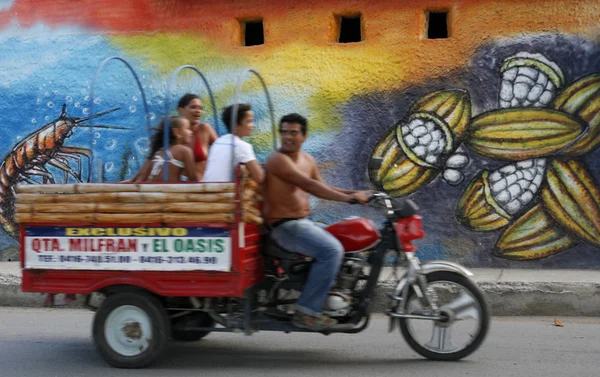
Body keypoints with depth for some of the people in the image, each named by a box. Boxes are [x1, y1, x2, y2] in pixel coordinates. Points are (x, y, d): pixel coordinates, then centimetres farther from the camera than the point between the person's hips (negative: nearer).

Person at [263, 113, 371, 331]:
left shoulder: (307, 160, 15)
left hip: (303, 222, 10)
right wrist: (348, 198, -26)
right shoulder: (278, 159, -14)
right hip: (285, 225, -10)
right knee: (331, 250, -25)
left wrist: (355, 193, -2)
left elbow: (323, 187, 14)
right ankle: (306, 311, -23)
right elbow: (310, 186, -23)